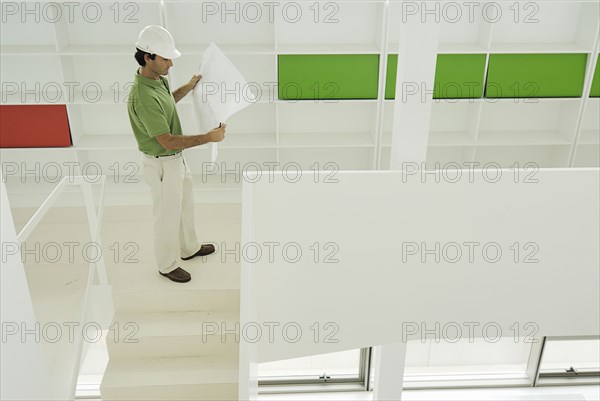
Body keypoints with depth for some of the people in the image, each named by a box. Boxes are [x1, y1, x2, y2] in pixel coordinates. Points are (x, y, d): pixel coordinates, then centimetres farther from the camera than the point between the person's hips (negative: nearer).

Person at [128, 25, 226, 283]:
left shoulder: (158, 78, -2)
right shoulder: (142, 97, -33)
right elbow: (168, 141, -32)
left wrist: (188, 88, 13)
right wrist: (209, 137, -29)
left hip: (177, 159, 10)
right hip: (162, 165, -9)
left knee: (185, 206, 26)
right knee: (168, 216, 9)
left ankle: (189, 248, 48)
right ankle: (167, 265, 31)